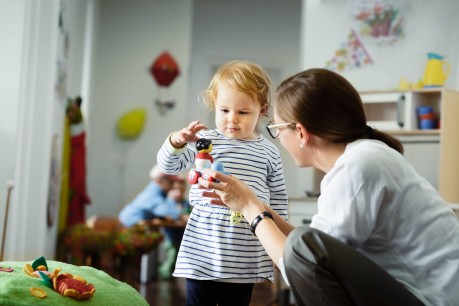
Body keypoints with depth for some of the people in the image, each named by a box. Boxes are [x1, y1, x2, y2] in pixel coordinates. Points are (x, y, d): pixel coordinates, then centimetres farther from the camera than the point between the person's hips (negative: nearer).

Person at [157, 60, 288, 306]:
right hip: (203, 250, -1)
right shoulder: (205, 141, 0)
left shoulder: (269, 152, 4)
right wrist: (177, 141, -24)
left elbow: (278, 200, 10)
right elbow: (168, 166, -4)